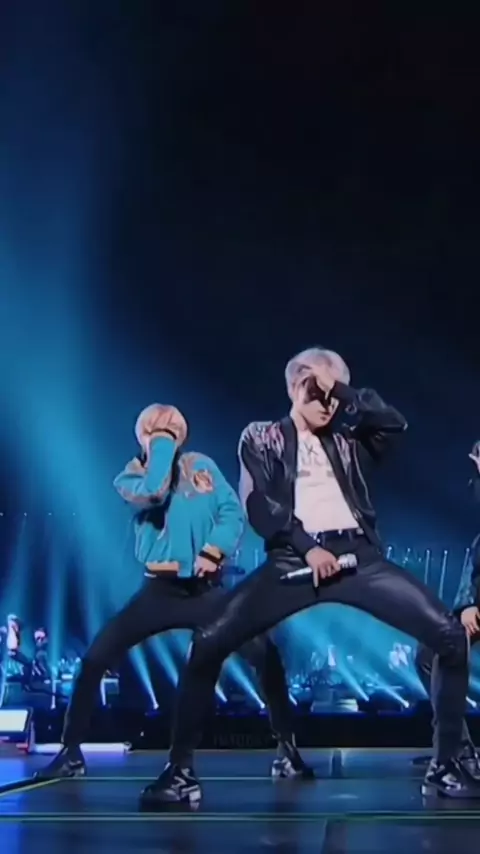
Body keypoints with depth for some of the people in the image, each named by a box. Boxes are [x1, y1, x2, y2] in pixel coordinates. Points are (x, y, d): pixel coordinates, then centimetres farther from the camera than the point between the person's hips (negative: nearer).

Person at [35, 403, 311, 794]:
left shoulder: (202, 466, 7)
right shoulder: (132, 477, 1)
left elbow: (233, 511, -2)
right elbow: (153, 494, -23)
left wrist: (214, 549, -19)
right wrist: (161, 447, -10)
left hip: (206, 588, 1)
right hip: (160, 590, -1)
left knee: (265, 653, -14)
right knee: (96, 658, -11)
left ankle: (287, 748, -1)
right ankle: (71, 752, 4)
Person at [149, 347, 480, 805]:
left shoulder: (345, 443, 25)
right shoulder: (261, 437, 16)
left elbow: (394, 423, 8)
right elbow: (258, 505, 2)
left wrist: (343, 390, 10)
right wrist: (307, 547, -9)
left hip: (357, 555, 3)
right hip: (294, 559, -3)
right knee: (209, 642, -21)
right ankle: (180, 766, -7)